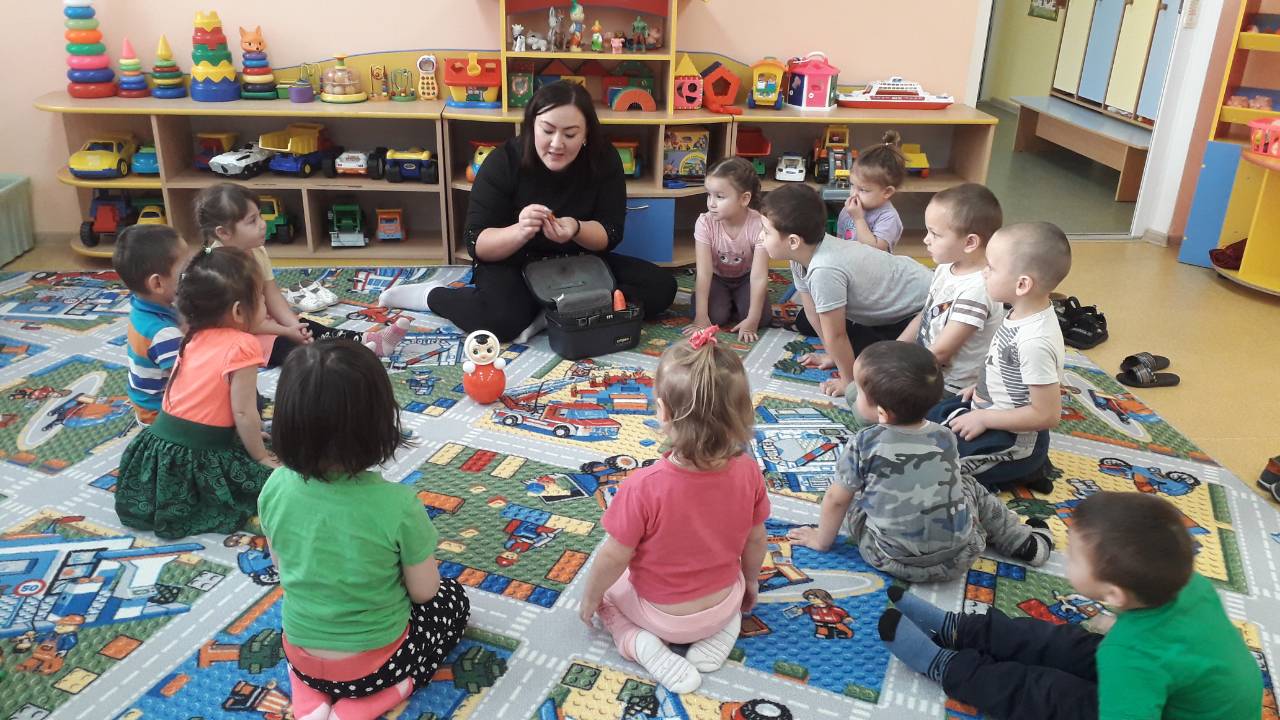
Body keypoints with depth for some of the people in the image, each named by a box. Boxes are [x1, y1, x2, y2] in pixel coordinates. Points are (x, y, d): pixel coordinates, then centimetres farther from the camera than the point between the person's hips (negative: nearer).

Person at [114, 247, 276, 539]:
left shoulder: (195, 336, 8)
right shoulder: (241, 346, -16)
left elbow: (205, 399, 10)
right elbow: (244, 413, -15)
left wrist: (244, 436, 18)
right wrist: (261, 457, -2)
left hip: (158, 446, 8)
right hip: (197, 461, -8)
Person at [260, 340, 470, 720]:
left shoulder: (275, 488, -17)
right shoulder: (397, 505, -30)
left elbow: (282, 566, 1)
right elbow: (423, 592, -14)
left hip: (300, 656, 4)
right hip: (373, 662, -4)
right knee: (451, 598, 24)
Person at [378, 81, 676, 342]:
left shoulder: (604, 160, -10)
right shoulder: (504, 161, -16)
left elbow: (610, 234, -10)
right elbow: (476, 243, -18)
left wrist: (576, 230, -33)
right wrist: (520, 231, -40)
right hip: (513, 264, -4)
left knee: (661, 286, -15)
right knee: (502, 319, -36)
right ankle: (431, 295, -6)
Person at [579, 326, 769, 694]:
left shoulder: (644, 485, -35)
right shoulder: (748, 472, -22)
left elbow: (614, 557, -22)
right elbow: (755, 543, -6)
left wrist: (590, 596, -1)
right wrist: (749, 584, 15)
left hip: (662, 614, -3)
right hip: (723, 603, 4)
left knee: (606, 582, 25)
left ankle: (643, 644, 1)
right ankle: (722, 631, 11)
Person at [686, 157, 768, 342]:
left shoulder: (758, 225, -30)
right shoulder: (705, 223, -27)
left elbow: (759, 276, -30)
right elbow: (704, 272, -28)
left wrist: (752, 320, -33)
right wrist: (701, 317, -33)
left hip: (745, 277, 0)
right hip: (717, 277, 0)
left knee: (760, 316, -22)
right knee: (715, 316, -24)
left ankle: (734, 302, 12)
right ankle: (727, 303, 12)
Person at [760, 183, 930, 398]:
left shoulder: (824, 270, -38)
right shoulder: (802, 254, -13)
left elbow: (835, 335, -27)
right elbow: (813, 313, 0)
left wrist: (849, 381, -16)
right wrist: (833, 355, 6)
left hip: (919, 306, -8)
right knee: (804, 323, 10)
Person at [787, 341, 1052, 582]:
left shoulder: (863, 445, -16)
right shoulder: (945, 437, -5)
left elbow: (836, 499, -5)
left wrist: (822, 539, 12)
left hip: (893, 561, -3)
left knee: (855, 498, 20)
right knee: (970, 487, 29)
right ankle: (1026, 543, 35)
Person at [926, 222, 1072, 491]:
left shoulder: (1034, 341, -33)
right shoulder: (1025, 312, -6)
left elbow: (1047, 415, -27)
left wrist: (984, 419, -21)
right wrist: (983, 385, 6)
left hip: (1012, 441, -9)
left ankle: (1021, 469, 2)